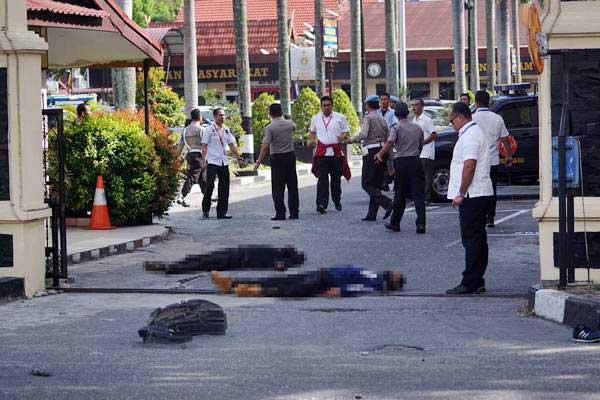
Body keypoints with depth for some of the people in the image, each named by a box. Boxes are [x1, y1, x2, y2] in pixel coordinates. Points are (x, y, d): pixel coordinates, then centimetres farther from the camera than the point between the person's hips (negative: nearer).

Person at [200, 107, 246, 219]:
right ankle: (205, 211, -1)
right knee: (210, 185, -9)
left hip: (224, 162, 6)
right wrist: (203, 161, -14)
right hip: (212, 162, -6)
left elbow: (232, 145, 18)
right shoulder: (209, 129, -3)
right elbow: (204, 146, -6)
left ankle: (221, 212, 9)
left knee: (224, 188, 4)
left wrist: (239, 159, 15)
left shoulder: (226, 130, 13)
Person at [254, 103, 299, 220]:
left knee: (278, 187, -1)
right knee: (292, 186, 9)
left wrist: (259, 161, -9)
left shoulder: (270, 127, -11)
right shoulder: (289, 123, 3)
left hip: (277, 158, -4)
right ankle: (294, 212, 10)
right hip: (290, 155, 4)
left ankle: (280, 213, -4)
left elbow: (265, 146, -17)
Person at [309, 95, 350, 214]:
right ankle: (321, 204, -17)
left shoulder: (340, 117, 5)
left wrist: (342, 137, -15)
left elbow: (346, 132, 7)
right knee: (322, 179, -11)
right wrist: (313, 140, 3)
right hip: (321, 152, 0)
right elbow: (312, 132, 25)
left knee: (336, 178, 8)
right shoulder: (315, 118, 11)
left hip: (336, 152, 0)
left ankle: (337, 201, 25)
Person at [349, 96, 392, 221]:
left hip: (371, 151, -7)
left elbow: (363, 134, -21)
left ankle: (387, 203, -23)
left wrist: (352, 139, -6)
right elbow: (389, 138, 12)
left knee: (366, 184, -5)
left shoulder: (368, 118, -7)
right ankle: (372, 214, 7)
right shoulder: (382, 119, 14)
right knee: (376, 184, 9)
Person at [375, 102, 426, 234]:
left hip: (401, 162, -3)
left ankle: (395, 223, 16)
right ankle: (421, 224, -10)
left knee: (400, 194, 7)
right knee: (418, 194, 0)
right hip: (416, 161, 3)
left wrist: (380, 154, -25)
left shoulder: (396, 128, -5)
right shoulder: (417, 128, 10)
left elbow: (389, 143, -21)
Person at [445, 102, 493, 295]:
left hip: (472, 194, -11)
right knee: (478, 239, 11)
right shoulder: (476, 132, 20)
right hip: (480, 193, 11)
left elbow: (469, 166, -22)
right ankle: (477, 282, 14)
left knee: (471, 239, -9)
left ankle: (470, 283, -9)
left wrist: (460, 194, -19)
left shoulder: (470, 136, -14)